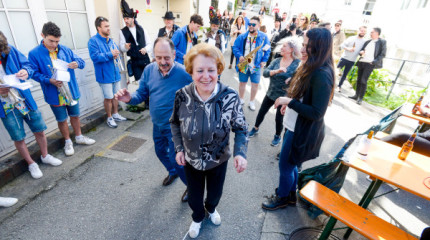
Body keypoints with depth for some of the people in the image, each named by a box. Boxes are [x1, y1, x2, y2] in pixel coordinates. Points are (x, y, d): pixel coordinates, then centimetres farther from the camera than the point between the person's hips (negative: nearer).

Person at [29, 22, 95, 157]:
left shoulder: (65, 49, 2)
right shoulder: (34, 54, -7)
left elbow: (81, 62, 4)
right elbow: (35, 73, -8)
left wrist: (77, 63, -20)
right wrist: (49, 80, -25)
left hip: (71, 91, 3)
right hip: (54, 95, -3)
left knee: (75, 115, 17)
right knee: (61, 119, 11)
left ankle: (79, 137, 37)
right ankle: (68, 142, 29)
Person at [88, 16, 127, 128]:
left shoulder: (111, 40, 12)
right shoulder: (93, 41, -10)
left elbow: (117, 52, 19)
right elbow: (95, 57, -20)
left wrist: (117, 55, -5)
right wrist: (110, 54, -21)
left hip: (115, 73, 7)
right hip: (105, 75, -6)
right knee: (108, 98, 2)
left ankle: (115, 114, 32)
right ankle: (109, 118, 18)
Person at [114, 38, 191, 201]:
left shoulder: (184, 74, -25)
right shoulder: (149, 70, -7)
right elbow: (142, 94, 0)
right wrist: (130, 98, -22)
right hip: (157, 124, 7)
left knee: (176, 159, 4)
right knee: (160, 151, 26)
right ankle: (173, 172, 58)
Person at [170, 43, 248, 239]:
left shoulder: (230, 97, -23)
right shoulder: (182, 96, -19)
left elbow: (240, 129, -12)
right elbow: (175, 123, -1)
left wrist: (240, 152, -26)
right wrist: (179, 148, -7)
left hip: (219, 160, 0)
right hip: (190, 160, 1)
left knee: (215, 193, 27)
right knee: (194, 196, 24)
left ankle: (211, 208, 65)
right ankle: (197, 217, 60)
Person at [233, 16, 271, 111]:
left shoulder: (263, 37, -3)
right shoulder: (242, 36, -3)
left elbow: (267, 50, 5)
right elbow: (235, 47, 1)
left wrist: (264, 60, -2)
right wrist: (239, 56, -14)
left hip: (256, 65, 0)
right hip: (243, 64, 1)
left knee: (255, 84, 4)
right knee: (242, 82, 12)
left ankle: (252, 102, 22)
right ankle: (241, 99, 31)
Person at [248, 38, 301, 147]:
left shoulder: (298, 63, -12)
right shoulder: (276, 61, -1)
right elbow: (265, 73, -13)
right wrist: (277, 71, -30)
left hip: (284, 96, -4)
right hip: (271, 93, 4)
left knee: (279, 118, 8)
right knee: (261, 112, 14)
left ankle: (277, 136, 35)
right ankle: (255, 129, 40)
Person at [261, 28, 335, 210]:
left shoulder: (322, 75, -26)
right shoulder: (311, 69, 3)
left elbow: (317, 113, -27)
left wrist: (289, 101, -24)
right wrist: (290, 103, 4)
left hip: (303, 132, -9)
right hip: (295, 126, 9)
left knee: (285, 166, 10)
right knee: (290, 165, 23)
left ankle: (283, 197, 36)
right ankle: (290, 195, 46)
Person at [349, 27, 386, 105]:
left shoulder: (382, 42, 2)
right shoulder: (367, 42, 17)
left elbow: (383, 54, -3)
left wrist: (374, 62, -15)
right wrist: (361, 52, -1)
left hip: (370, 64, -6)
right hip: (361, 62, 6)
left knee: (363, 81, -11)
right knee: (358, 80, 8)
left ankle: (360, 98, -4)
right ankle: (356, 95, 17)